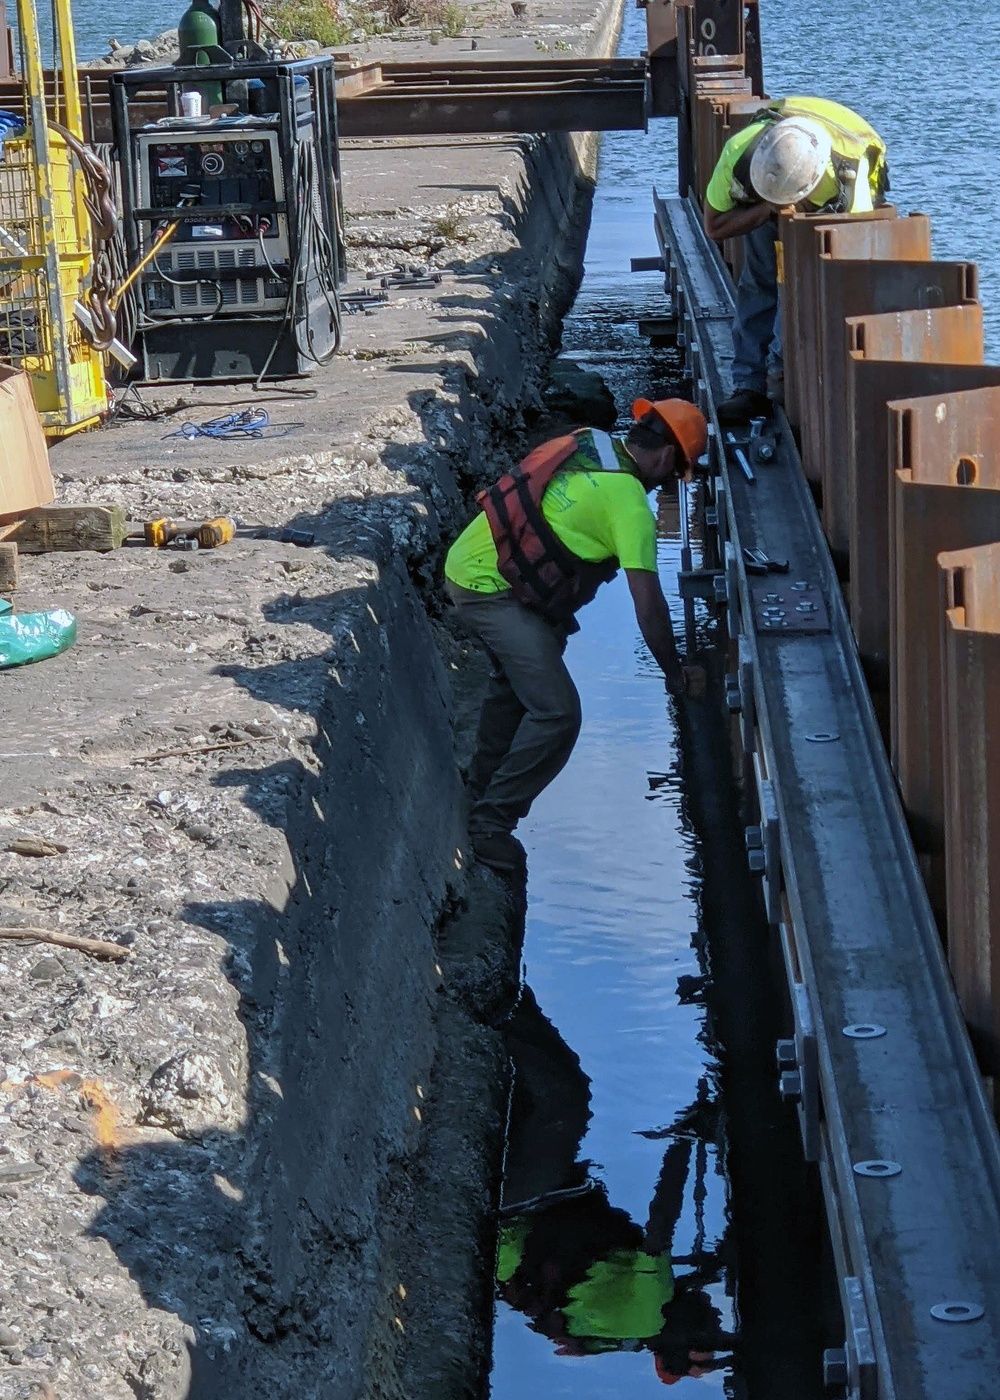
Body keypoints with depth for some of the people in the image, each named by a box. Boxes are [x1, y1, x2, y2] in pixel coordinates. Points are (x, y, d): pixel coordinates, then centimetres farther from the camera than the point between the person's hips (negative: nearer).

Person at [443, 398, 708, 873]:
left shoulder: (587, 443, 7)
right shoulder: (630, 503, -17)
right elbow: (648, 607, -18)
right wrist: (674, 674, -6)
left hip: (466, 562, 10)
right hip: (493, 590, -10)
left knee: (514, 681, 30)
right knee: (556, 713, -12)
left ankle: (483, 793, 45)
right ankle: (491, 822, -5)